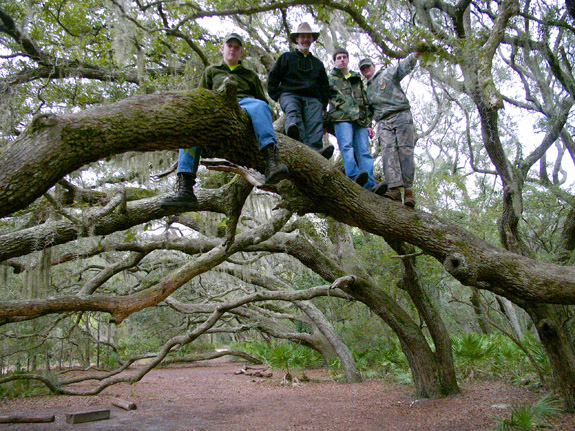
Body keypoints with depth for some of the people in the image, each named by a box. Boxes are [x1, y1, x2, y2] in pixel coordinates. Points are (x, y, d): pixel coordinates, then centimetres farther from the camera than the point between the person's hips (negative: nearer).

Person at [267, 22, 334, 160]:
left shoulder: (318, 63, 32)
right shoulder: (286, 57, 23)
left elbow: (324, 88, 32)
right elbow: (272, 78, 19)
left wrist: (323, 106, 15)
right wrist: (277, 96, 4)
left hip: (313, 99, 3)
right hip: (290, 94, -2)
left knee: (315, 122, -30)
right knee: (292, 110, -39)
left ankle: (315, 150, -54)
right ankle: (296, 137, -71)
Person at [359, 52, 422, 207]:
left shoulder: (388, 73, 17)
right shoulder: (368, 90, 30)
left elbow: (404, 66, 1)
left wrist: (416, 54, -17)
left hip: (401, 115, -3)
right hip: (384, 122, 3)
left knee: (405, 151, -13)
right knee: (388, 151, -18)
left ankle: (408, 189, -16)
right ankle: (394, 188, -31)